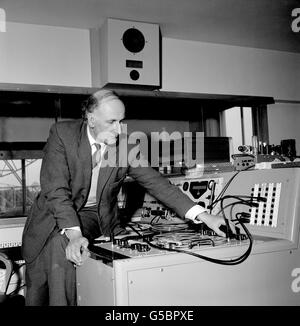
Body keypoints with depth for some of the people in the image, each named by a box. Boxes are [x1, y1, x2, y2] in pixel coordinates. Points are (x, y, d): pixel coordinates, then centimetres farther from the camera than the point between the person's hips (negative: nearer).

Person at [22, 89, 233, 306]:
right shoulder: (62, 134, -15)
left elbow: (157, 183, -8)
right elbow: (57, 189, -22)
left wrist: (203, 216, -18)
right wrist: (74, 234, -36)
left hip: (97, 217, 2)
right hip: (56, 214, -2)